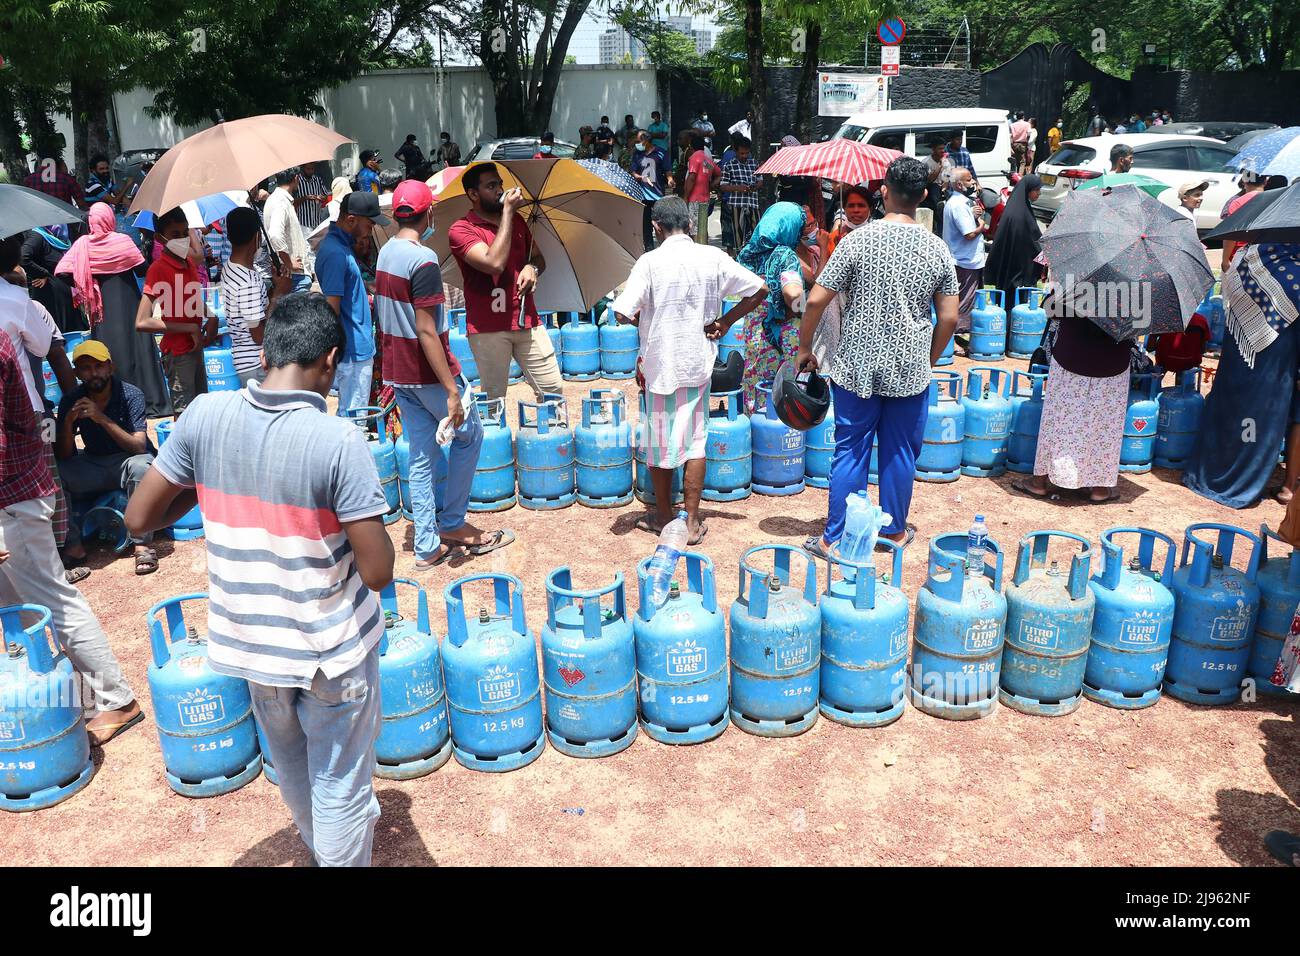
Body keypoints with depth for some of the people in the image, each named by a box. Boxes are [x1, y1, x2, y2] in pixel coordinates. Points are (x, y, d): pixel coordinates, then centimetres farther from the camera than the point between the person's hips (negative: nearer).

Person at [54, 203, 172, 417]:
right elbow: (142, 270, -7)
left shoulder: (82, 244, -2)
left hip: (101, 311, 2)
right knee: (137, 349, 4)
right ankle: (151, 403, 5)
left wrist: (79, 288, 9)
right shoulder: (123, 240, -9)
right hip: (128, 307, -2)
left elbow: (62, 271, -6)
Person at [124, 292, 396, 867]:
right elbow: (378, 573, -22)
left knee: (292, 772, 30)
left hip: (251, 640, 6)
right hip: (333, 648, -5)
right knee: (340, 788, 16)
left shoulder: (205, 417, -11)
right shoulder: (340, 441, -24)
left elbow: (138, 520, -3)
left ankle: (321, 849, 57)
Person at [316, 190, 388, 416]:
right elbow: (331, 308, -22)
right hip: (354, 350, -10)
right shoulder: (336, 253, -20)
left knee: (350, 414, 18)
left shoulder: (341, 244, 11)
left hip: (359, 347, 10)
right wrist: (338, 350, -19)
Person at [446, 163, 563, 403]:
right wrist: (508, 211, -14)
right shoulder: (461, 230, -6)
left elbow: (538, 256, 25)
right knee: (493, 400, 1)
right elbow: (494, 263, -21)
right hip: (488, 327, -5)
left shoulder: (516, 220, 14)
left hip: (527, 321, 5)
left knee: (553, 390, 2)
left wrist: (532, 268, -1)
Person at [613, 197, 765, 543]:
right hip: (699, 362, 3)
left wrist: (646, 321, 1)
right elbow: (759, 290, 2)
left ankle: (663, 516, 25)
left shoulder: (651, 262, -13)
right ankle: (693, 521, 13)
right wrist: (724, 322, 6)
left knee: (660, 442, 11)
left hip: (661, 363, -3)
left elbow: (623, 312, -20)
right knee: (694, 440, 10)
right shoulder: (713, 258, -2)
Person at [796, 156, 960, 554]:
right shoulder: (937, 249, -2)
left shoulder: (858, 241, -9)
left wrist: (804, 348, 3)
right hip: (911, 372, 2)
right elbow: (949, 317, 2)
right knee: (900, 453, 14)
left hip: (857, 368, -1)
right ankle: (894, 530, 28)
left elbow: (816, 300, -10)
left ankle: (834, 537, 13)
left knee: (850, 451, 7)